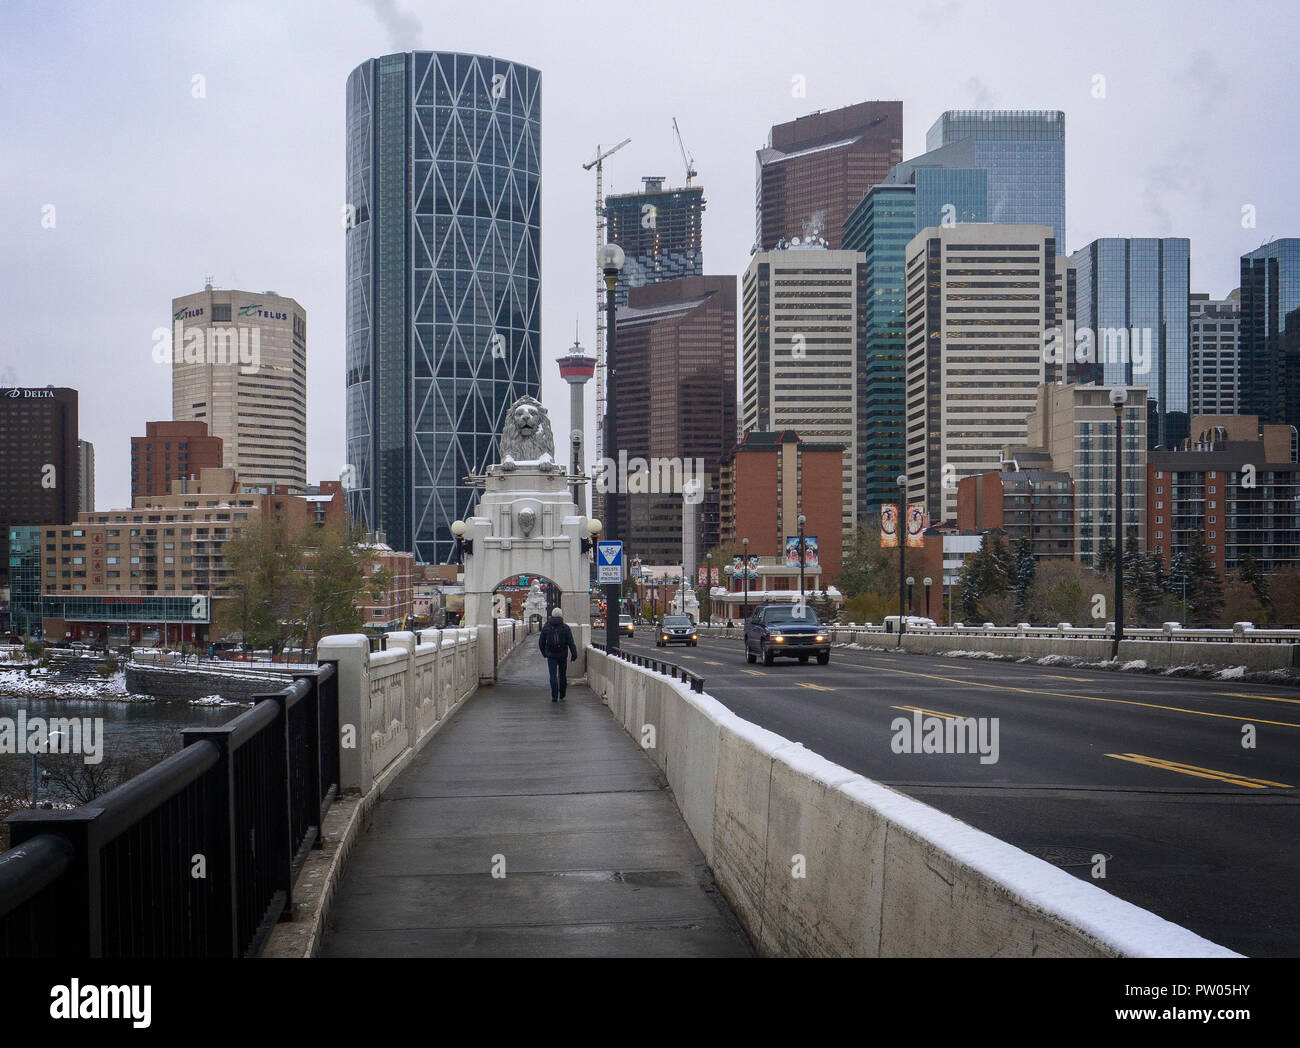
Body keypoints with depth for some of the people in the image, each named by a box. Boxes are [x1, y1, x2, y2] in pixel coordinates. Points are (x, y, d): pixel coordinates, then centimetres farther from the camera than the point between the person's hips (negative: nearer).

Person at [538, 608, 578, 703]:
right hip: (563, 655, 0)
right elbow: (571, 642, -9)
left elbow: (541, 642, 6)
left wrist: (544, 652, 19)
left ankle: (554, 696, -12)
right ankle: (562, 694, 25)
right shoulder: (565, 627, -4)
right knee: (562, 675, 15)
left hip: (551, 656, 0)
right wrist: (574, 654, -6)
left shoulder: (546, 627, 0)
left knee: (553, 676, -2)